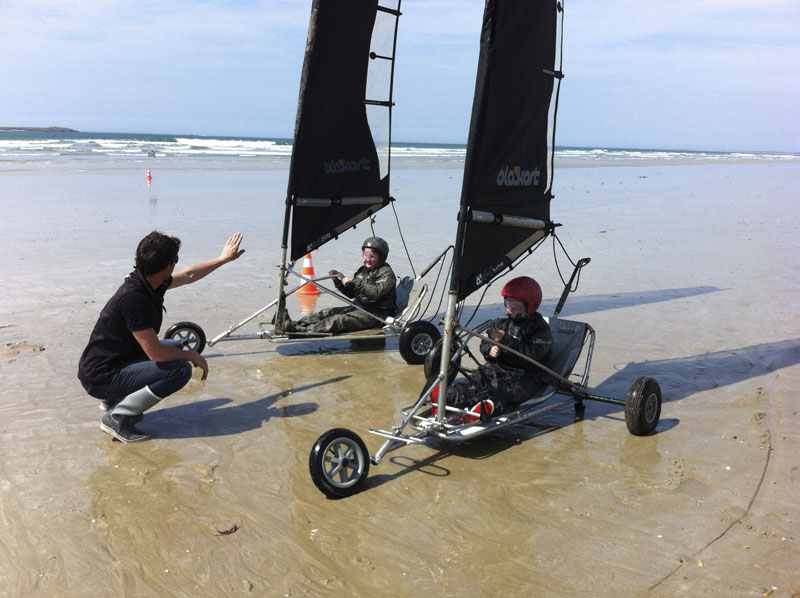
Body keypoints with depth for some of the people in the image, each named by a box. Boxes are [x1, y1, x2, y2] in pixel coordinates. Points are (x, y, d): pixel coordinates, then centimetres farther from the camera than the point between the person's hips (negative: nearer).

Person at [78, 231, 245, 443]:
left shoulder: (148, 282, 1)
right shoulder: (133, 298, -28)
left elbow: (189, 275, 21)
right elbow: (156, 353, -28)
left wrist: (223, 259, 29)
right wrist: (192, 356, -12)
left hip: (118, 361, 10)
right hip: (100, 378, -10)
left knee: (176, 347, 20)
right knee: (180, 370, -21)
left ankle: (114, 398, 17)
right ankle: (117, 417, -10)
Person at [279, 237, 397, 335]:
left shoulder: (386, 273, -7)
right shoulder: (363, 271, 19)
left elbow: (377, 292, -25)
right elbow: (351, 293, 18)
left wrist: (354, 282, -27)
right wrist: (338, 280, 1)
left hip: (377, 313, -9)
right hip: (358, 307, 9)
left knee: (339, 319, -27)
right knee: (327, 312, -7)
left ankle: (304, 331, -38)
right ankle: (296, 325, -19)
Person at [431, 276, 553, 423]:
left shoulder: (540, 328, -3)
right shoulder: (502, 323, 17)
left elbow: (534, 353, -18)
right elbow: (484, 344, 21)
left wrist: (505, 341, -22)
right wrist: (489, 350, -6)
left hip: (526, 375, -5)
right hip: (497, 367, 5)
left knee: (502, 389, -36)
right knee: (476, 381, -23)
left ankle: (483, 407, -62)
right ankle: (448, 397, -45)